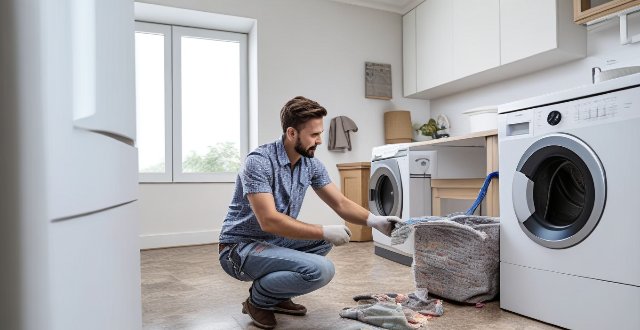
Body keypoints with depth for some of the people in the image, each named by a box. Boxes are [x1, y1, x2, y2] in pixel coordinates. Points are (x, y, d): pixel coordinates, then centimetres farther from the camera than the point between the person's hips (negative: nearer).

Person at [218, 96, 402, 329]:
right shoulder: (258, 162, -23)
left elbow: (341, 204, 1)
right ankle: (257, 300, 1)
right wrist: (324, 232, -28)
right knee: (320, 269, -25)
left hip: (275, 241, 8)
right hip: (240, 248, -8)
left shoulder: (311, 165, -1)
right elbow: (269, 221, -29)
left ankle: (278, 297, 10)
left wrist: (374, 220, -15)